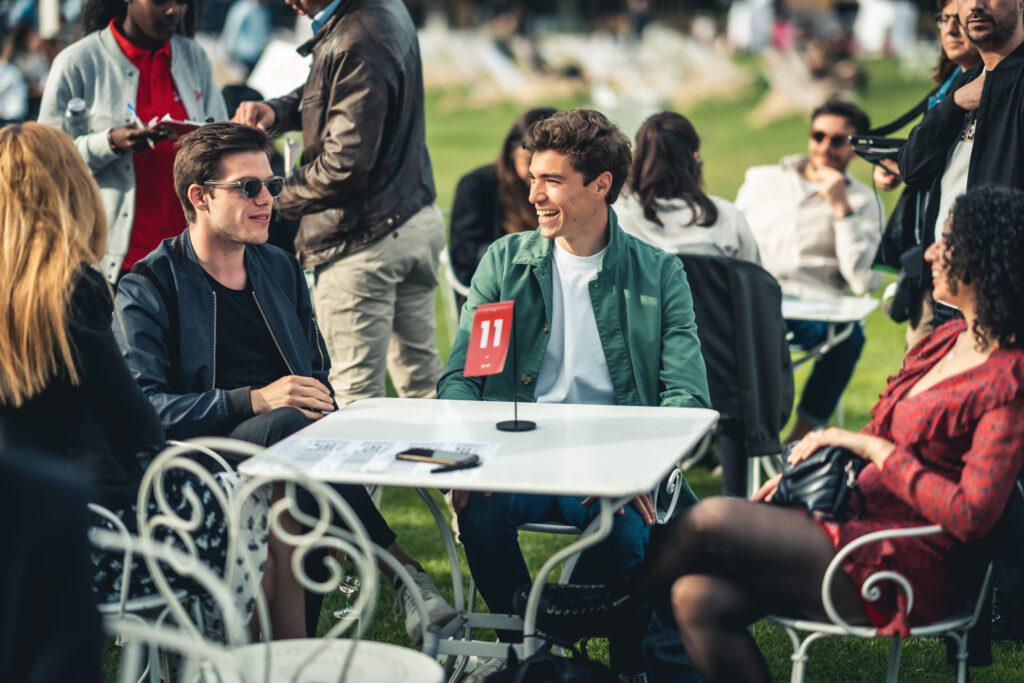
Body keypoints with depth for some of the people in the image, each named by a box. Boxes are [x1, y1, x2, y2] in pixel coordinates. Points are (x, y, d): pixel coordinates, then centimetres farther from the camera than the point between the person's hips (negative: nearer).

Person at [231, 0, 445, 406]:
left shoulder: (356, 45, -23)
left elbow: (345, 166, -25)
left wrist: (277, 197, -9)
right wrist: (276, 111, 3)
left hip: (365, 237, -10)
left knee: (356, 394, -1)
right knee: (422, 378, 17)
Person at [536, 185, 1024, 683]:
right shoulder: (946, 340, 13)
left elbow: (971, 515, -22)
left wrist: (872, 448, -16)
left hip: (904, 569, -8)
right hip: (859, 524, 8)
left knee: (711, 519, -17)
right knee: (698, 599, -11)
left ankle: (618, 600, 12)